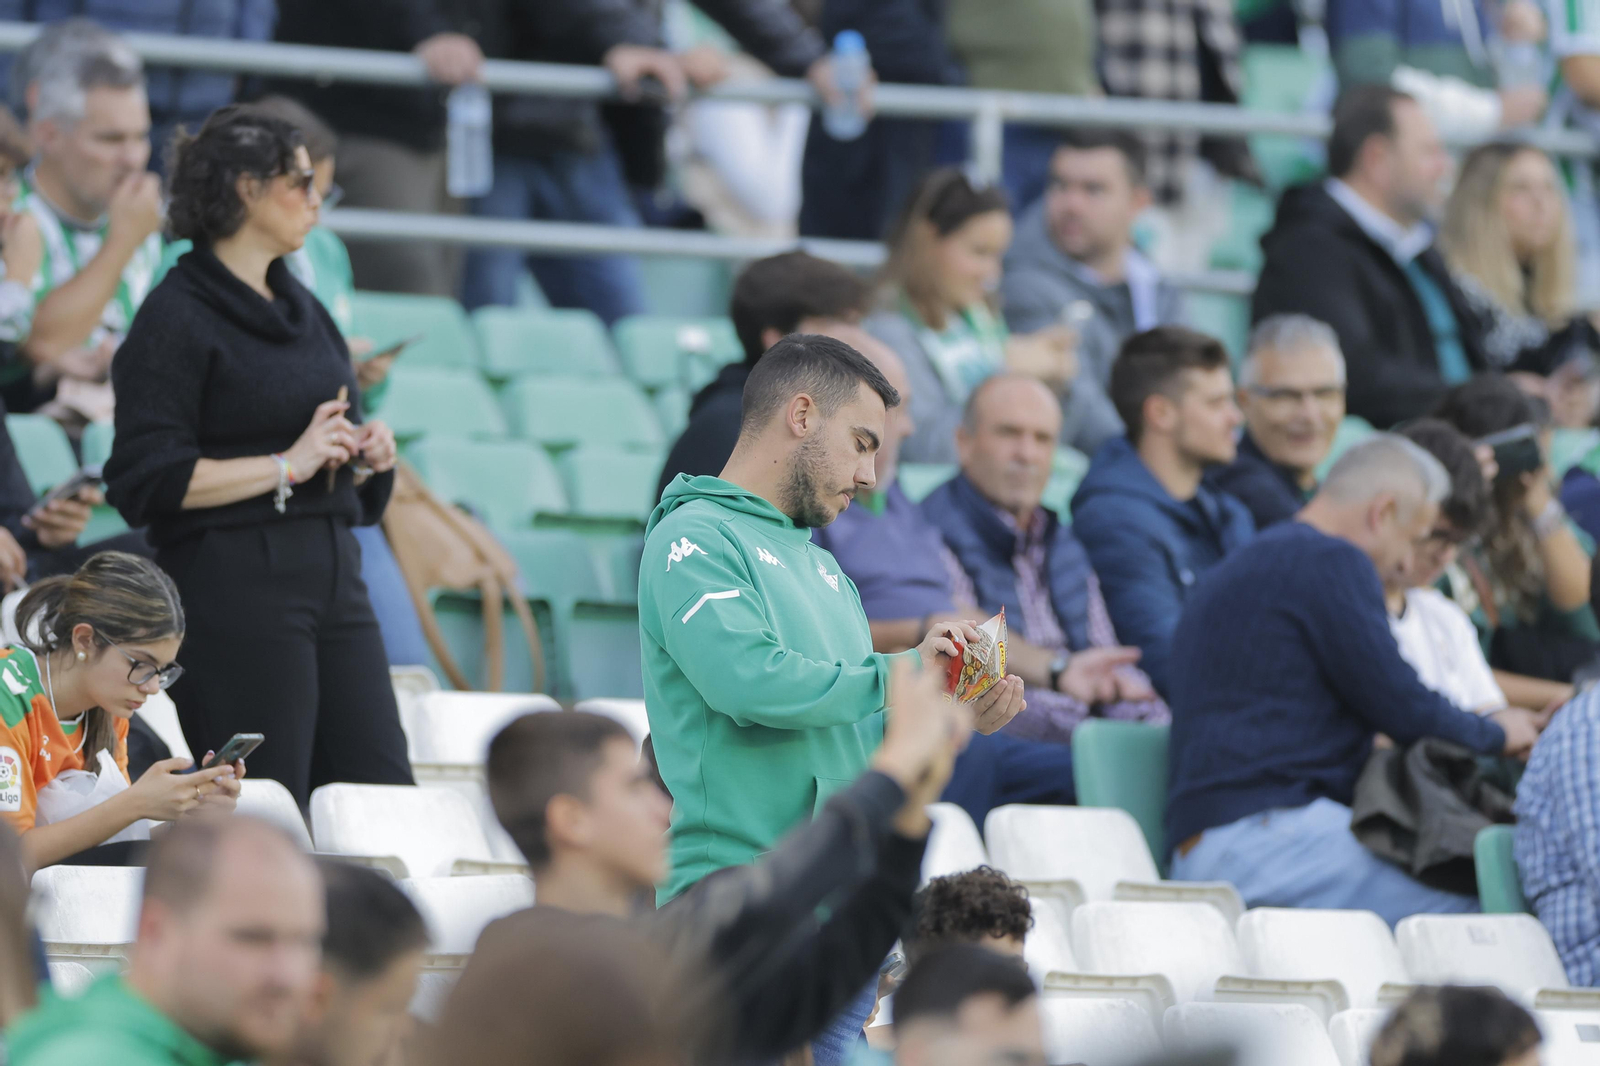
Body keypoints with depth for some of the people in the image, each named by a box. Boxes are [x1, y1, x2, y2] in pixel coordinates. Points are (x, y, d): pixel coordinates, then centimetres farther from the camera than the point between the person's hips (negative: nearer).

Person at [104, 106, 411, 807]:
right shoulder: (178, 317, -7)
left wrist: (366, 449, 8)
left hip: (332, 571, 8)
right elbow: (146, 480, -15)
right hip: (234, 585, -8)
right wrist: (288, 465, -16)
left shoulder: (299, 305, 19)